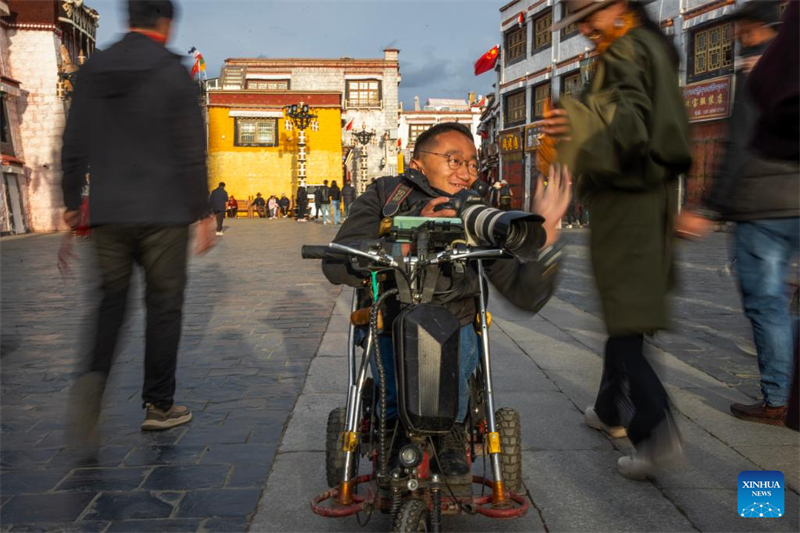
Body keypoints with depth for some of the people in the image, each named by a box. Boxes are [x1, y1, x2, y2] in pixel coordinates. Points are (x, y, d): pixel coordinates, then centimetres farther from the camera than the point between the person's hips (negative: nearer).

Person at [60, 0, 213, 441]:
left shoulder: (91, 71, 9)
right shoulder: (173, 72, -5)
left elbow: (73, 146, 10)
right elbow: (192, 152, -8)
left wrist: (71, 202, 18)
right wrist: (203, 213, -3)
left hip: (109, 213, 4)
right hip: (163, 214, -4)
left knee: (111, 301, 15)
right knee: (163, 305, 7)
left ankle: (92, 379, -9)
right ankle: (159, 405, 16)